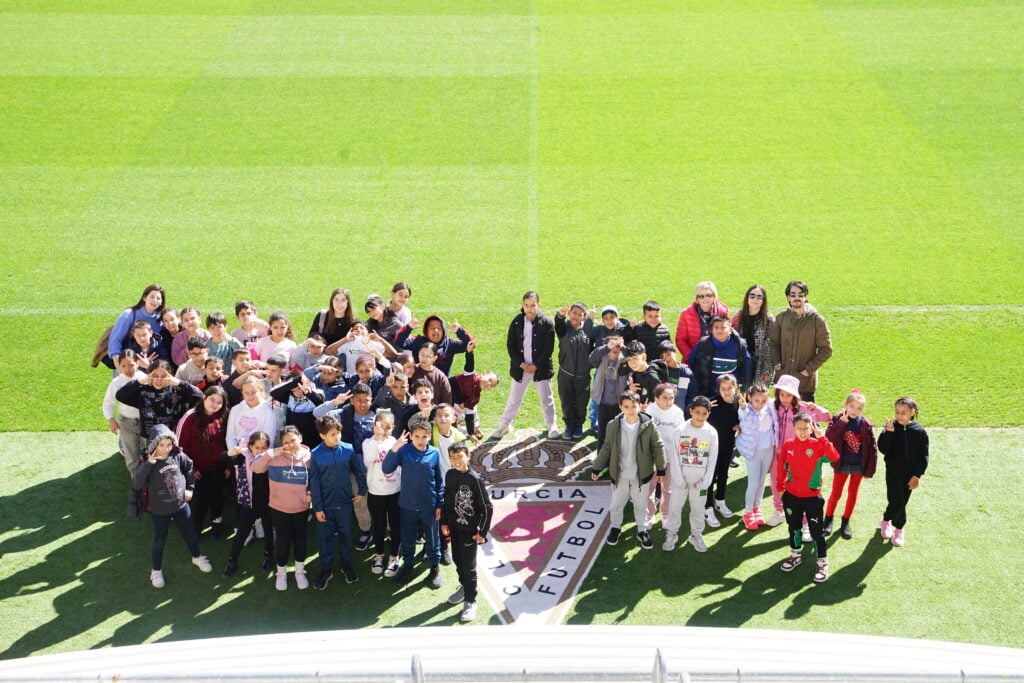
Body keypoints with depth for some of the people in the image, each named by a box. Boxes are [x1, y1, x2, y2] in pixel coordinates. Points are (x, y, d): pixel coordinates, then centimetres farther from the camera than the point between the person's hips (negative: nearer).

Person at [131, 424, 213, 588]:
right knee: (159, 541, 13)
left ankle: (197, 558, 47)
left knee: (190, 534, 20)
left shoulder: (178, 456, -13)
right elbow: (136, 485, -33)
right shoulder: (148, 463, -21)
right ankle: (156, 571, 33)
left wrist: (190, 488, 6)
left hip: (181, 505, 3)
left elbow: (189, 468, 8)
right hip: (160, 510, -3)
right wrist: (148, 464, -39)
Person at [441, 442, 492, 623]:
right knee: (457, 560, 20)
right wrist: (444, 523, 9)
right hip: (454, 527, 6)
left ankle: (470, 601, 9)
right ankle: (464, 587, 41)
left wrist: (483, 532, -14)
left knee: (469, 566, -1)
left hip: (469, 530, -6)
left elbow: (487, 508, -16)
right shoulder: (450, 475, -2)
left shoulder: (474, 480, -20)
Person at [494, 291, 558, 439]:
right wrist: (521, 364, -12)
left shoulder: (546, 323, -9)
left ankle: (551, 425, 27)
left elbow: (549, 348, -9)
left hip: (541, 368, -1)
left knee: (546, 399, 11)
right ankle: (505, 424, 23)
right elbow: (510, 345, -2)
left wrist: (536, 365, -14)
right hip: (520, 368, 2)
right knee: (514, 398, 11)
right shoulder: (517, 322, -3)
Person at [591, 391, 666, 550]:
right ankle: (615, 528, 43)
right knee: (616, 504, 18)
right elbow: (606, 448, 0)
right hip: (619, 475, 1)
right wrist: (597, 468, 5)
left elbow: (658, 447, -6)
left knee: (641, 505, 17)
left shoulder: (648, 425, -17)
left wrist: (660, 469, -3)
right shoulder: (613, 426, -12)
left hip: (641, 475, -1)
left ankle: (642, 531, 37)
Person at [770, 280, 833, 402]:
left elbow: (826, 350, -4)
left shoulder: (817, 320, -5)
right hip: (782, 378, 3)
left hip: (806, 382, -3)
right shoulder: (781, 318, 3)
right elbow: (774, 343, 9)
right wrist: (777, 364, -6)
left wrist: (809, 369, -10)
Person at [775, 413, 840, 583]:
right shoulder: (788, 445, -5)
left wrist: (822, 437, -35)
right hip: (791, 495, 3)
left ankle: (822, 563, 15)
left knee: (817, 531, 2)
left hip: (813, 496, -3)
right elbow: (781, 467, 5)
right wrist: (780, 488, 8)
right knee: (794, 527, 20)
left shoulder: (818, 445, -14)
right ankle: (795, 555, 39)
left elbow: (834, 457, -32)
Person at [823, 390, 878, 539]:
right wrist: (842, 422, -32)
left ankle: (846, 521, 28)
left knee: (852, 494, 14)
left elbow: (872, 448, -5)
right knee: (835, 493, 7)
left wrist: (869, 470, -5)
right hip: (842, 464, -1)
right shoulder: (838, 419, -10)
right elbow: (828, 437, -25)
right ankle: (828, 519, 24)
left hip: (859, 465, 1)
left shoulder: (866, 425, -9)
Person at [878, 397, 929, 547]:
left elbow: (923, 456, -2)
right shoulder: (891, 428, -8)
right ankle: (898, 529, 20)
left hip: (910, 474, 2)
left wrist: (917, 475, -7)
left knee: (901, 501, 9)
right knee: (897, 501, -4)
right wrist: (889, 432, -27)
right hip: (893, 473, -2)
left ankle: (886, 521, 31)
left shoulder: (919, 431, -6)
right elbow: (883, 449, -17)